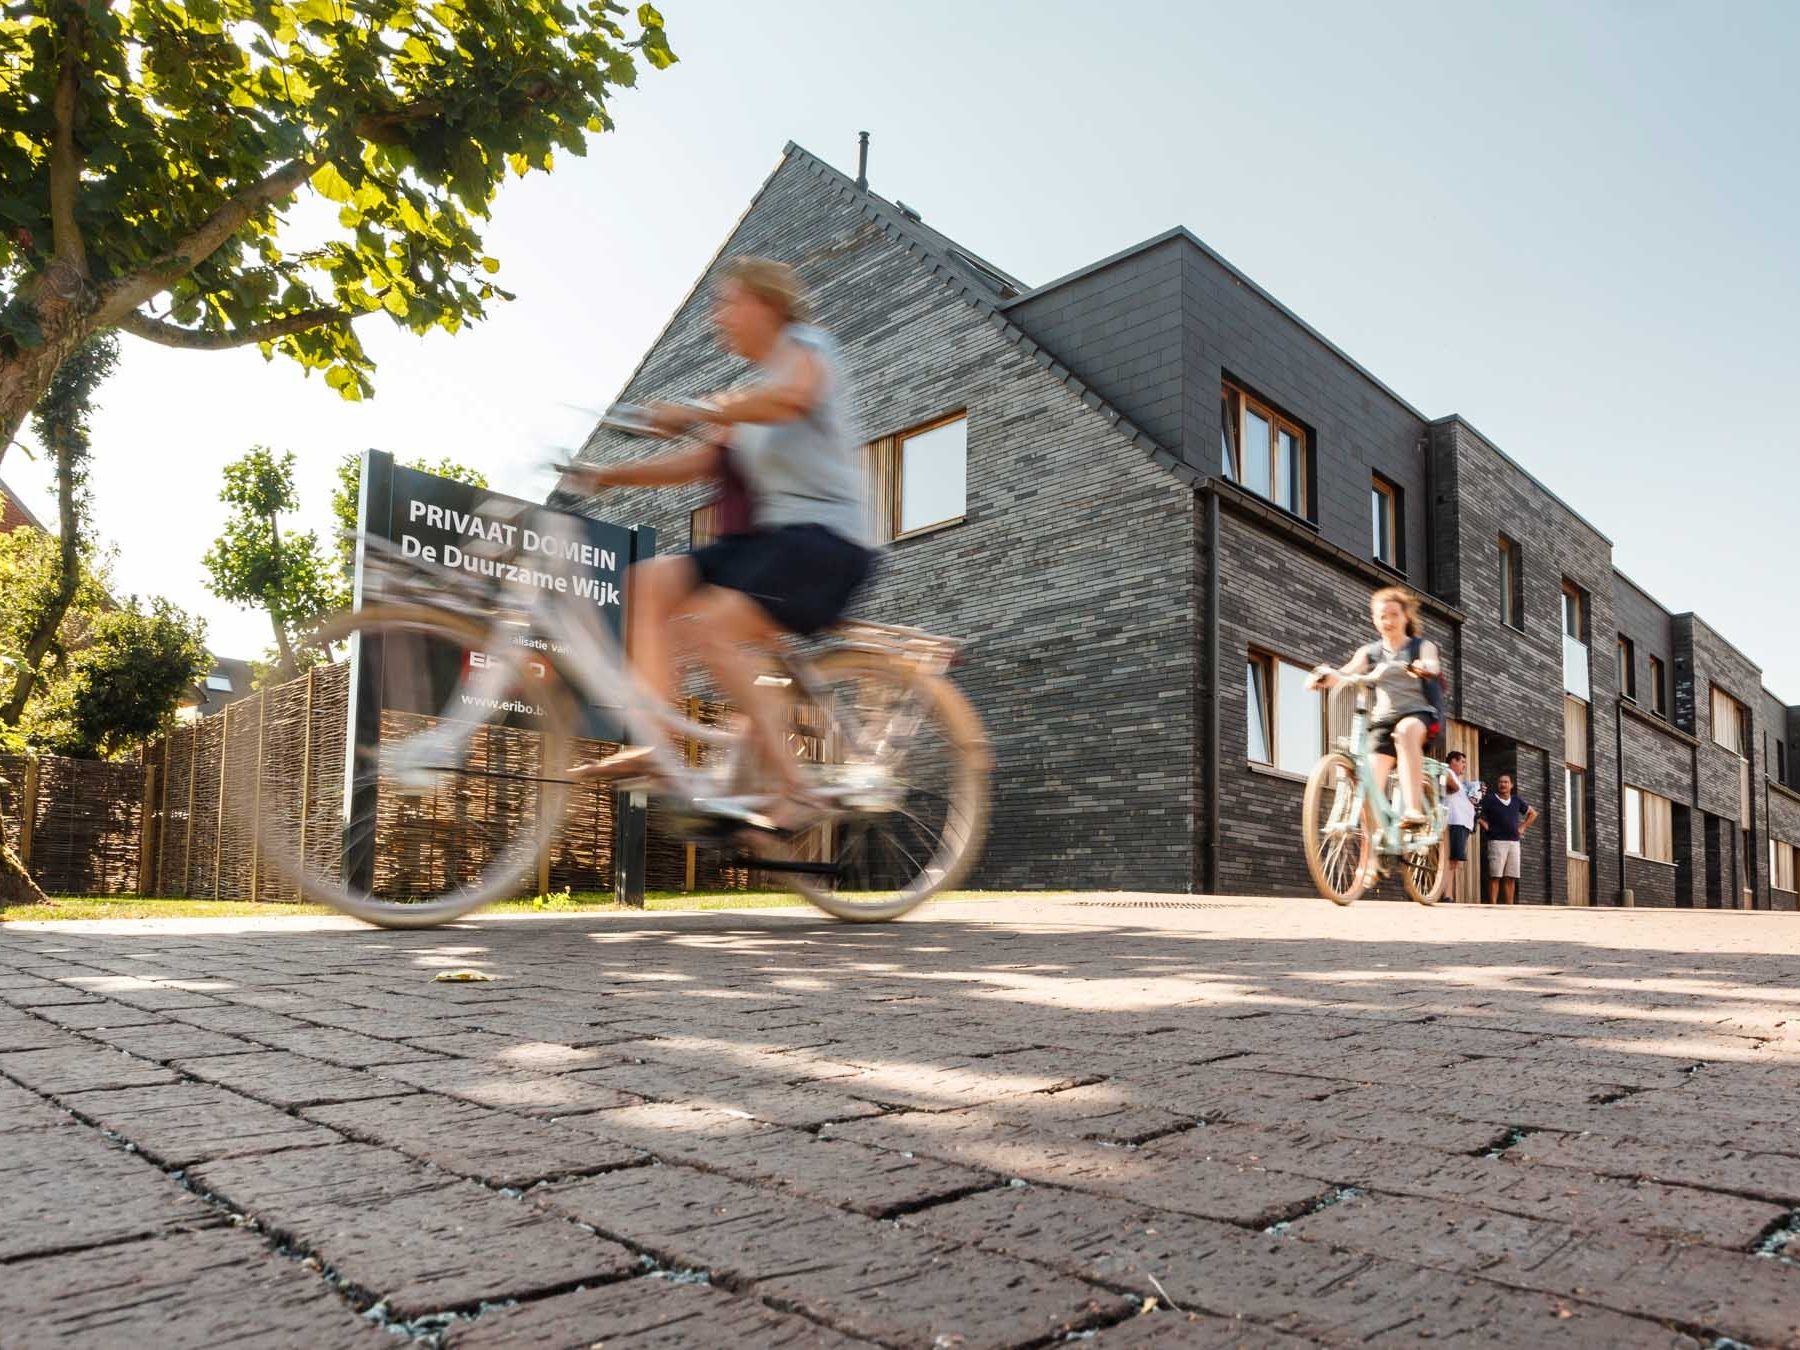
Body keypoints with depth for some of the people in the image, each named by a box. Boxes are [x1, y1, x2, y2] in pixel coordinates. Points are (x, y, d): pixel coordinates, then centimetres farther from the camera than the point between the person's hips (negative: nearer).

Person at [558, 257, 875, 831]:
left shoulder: (807, 345, 1)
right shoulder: (748, 392, 26)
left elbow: (788, 396, -25)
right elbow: (705, 460, 13)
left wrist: (694, 412, -30)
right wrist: (608, 475, 5)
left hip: (824, 534, -8)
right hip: (767, 533, 8)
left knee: (711, 629, -25)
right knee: (651, 580, -7)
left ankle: (791, 792, -22)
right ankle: (654, 742, -13)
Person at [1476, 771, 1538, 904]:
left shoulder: (1517, 801, 14)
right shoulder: (1489, 799, -1)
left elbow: (1533, 813, 28)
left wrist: (1523, 827, 16)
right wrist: (1485, 825, -8)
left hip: (1514, 842, 5)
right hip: (1497, 841, -5)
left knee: (1511, 878, 5)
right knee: (1495, 876, -8)